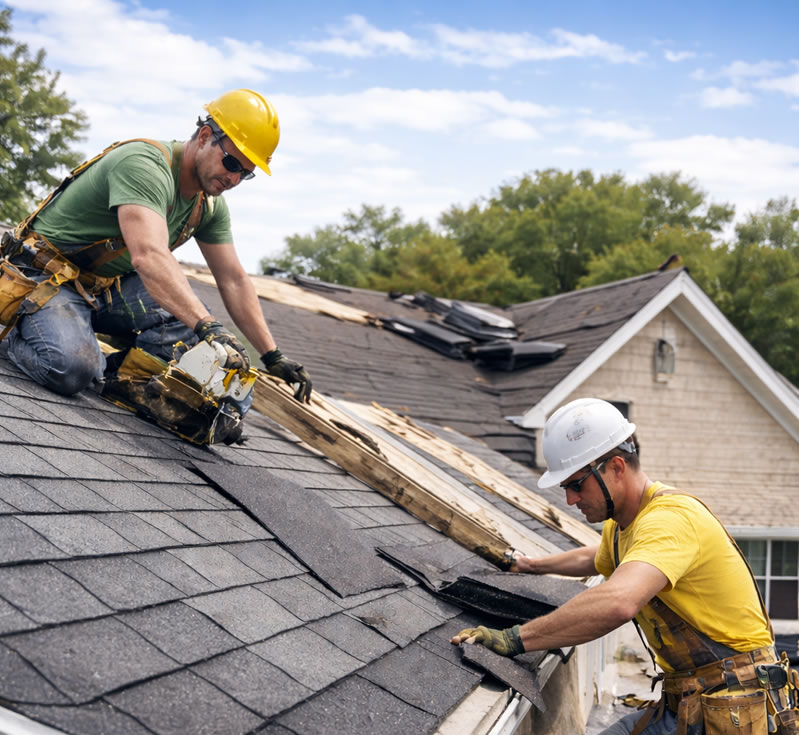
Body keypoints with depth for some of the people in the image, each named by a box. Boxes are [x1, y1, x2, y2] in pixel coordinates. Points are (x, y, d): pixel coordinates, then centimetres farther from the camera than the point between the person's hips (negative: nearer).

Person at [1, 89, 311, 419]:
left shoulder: (210, 204, 0)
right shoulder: (144, 165, -28)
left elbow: (233, 281, 4)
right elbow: (149, 256, -44)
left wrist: (273, 357, -3)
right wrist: (209, 329, -53)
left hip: (108, 286, 7)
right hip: (49, 276, -7)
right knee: (72, 370, -32)